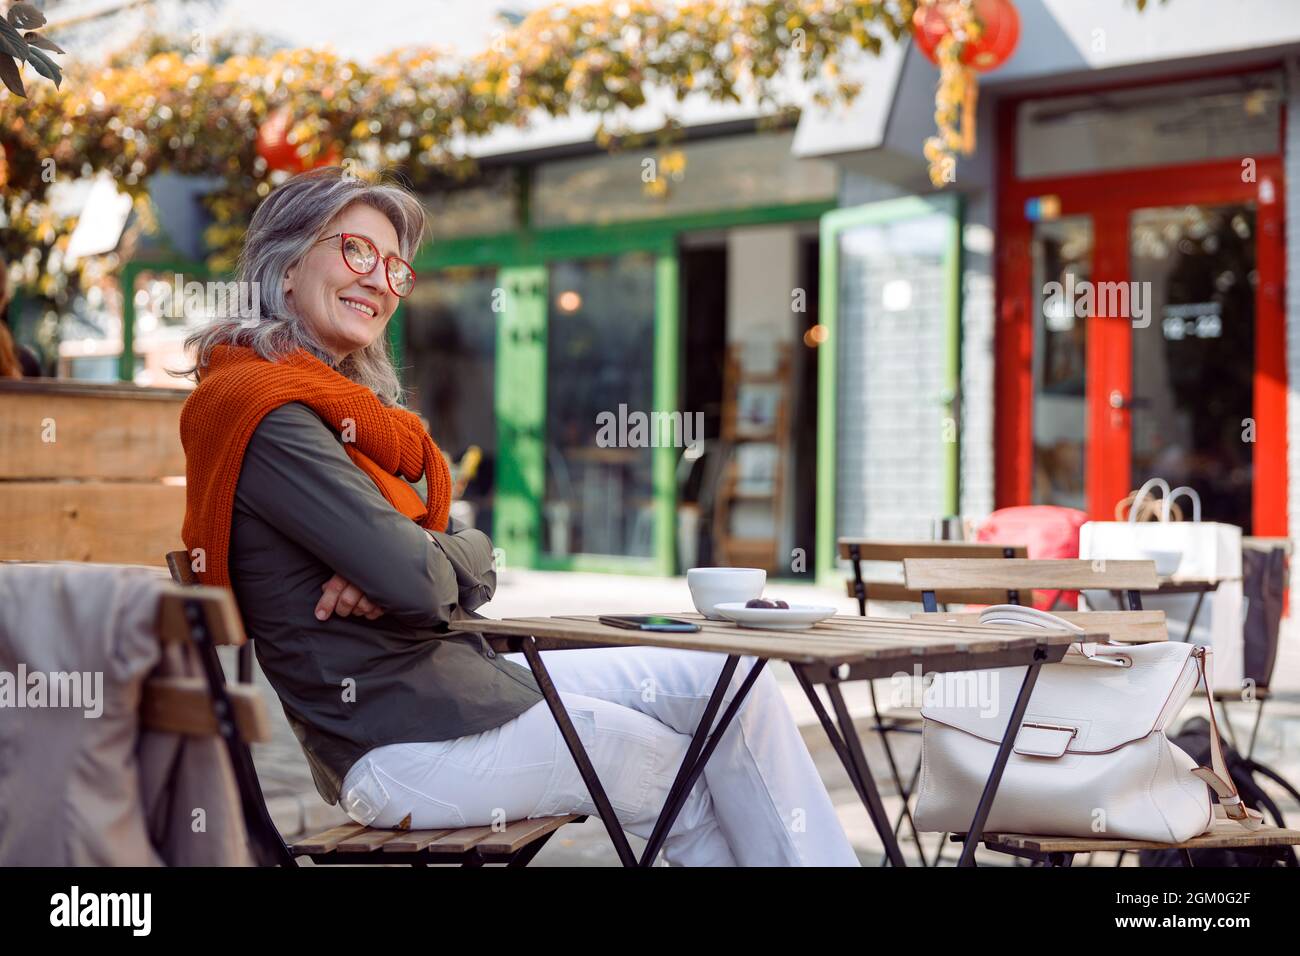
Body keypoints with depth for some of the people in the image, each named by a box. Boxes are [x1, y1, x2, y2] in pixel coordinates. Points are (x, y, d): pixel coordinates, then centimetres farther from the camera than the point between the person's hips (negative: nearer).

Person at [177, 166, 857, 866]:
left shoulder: (350, 405, 14)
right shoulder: (266, 413, -17)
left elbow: (466, 573, 8)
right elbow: (415, 583, -25)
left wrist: (398, 569, -14)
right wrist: (464, 551, -3)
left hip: (454, 673, 9)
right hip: (403, 740, -9)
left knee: (737, 683, 8)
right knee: (698, 786, 2)